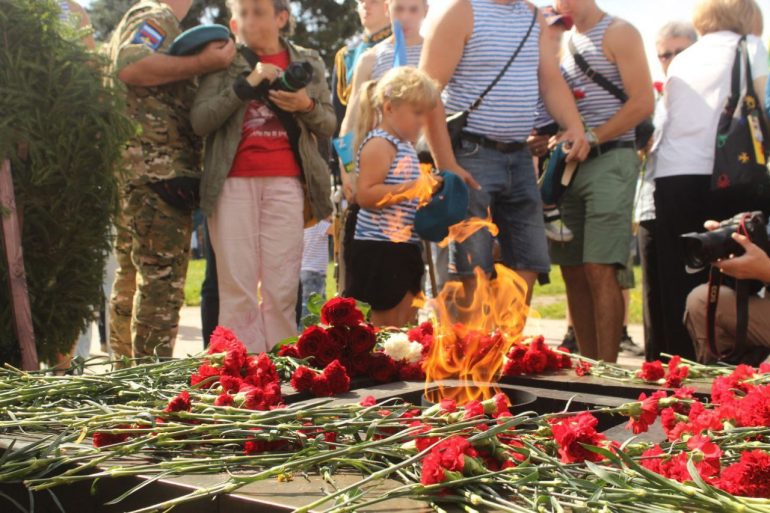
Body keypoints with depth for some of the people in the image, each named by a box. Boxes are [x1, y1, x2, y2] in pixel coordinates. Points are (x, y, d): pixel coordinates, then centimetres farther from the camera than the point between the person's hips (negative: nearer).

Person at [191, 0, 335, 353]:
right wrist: (246, 85, -12)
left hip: (286, 182, 1)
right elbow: (200, 121, -2)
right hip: (232, 182, -1)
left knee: (282, 289, -2)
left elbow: (328, 126, 15)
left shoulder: (308, 63, 13)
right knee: (237, 287, -4)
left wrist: (307, 106, -7)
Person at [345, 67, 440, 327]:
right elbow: (366, 195, -23)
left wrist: (427, 186, 14)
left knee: (407, 321, 13)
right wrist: (412, 188, -25)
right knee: (387, 326, -4)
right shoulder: (379, 144, -13)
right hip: (380, 249, -10)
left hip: (404, 247, 10)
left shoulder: (405, 146, 16)